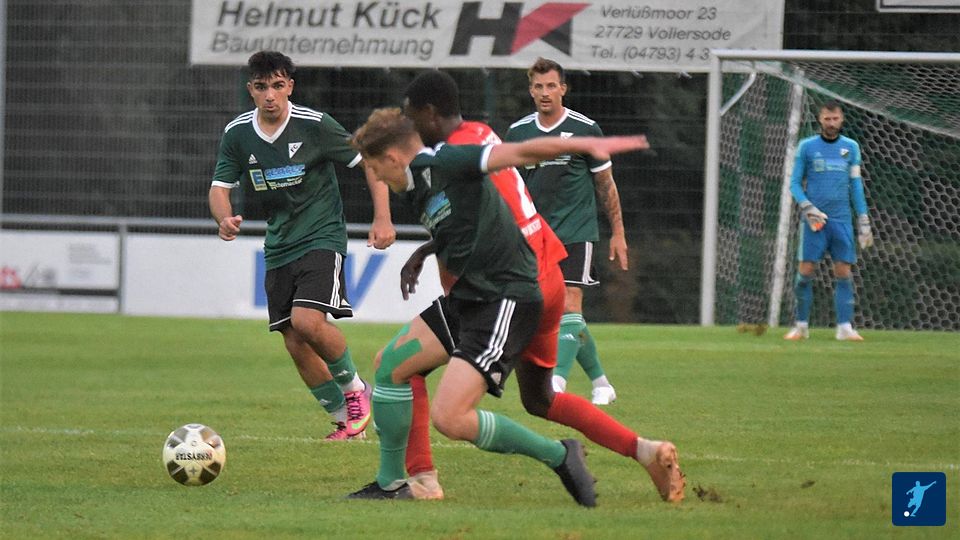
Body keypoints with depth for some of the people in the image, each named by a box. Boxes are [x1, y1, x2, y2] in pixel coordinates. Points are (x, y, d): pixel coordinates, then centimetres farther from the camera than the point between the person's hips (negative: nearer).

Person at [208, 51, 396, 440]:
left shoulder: (314, 125, -12)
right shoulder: (237, 134, -1)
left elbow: (369, 161, -4)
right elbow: (219, 187, 3)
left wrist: (382, 218, -12)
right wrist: (225, 219, -20)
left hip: (322, 237, -5)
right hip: (279, 246, 5)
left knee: (307, 320, -25)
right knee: (295, 345, 1)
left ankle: (354, 388, 0)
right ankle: (346, 421, 16)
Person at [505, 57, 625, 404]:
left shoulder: (585, 129, -3)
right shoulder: (518, 132, 6)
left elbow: (605, 183, 4)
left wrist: (618, 233, 4)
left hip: (575, 233, -4)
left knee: (569, 307, -18)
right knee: (568, 319, 6)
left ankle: (557, 382, -28)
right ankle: (601, 384, 20)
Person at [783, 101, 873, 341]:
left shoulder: (851, 147, 10)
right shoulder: (807, 147, 4)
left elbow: (856, 186, 12)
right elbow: (795, 183, 5)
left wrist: (863, 221, 8)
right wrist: (806, 206, -12)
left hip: (841, 220, 2)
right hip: (814, 219, -2)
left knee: (843, 272, -4)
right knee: (805, 271, -5)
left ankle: (844, 326, -3)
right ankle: (801, 325, 3)